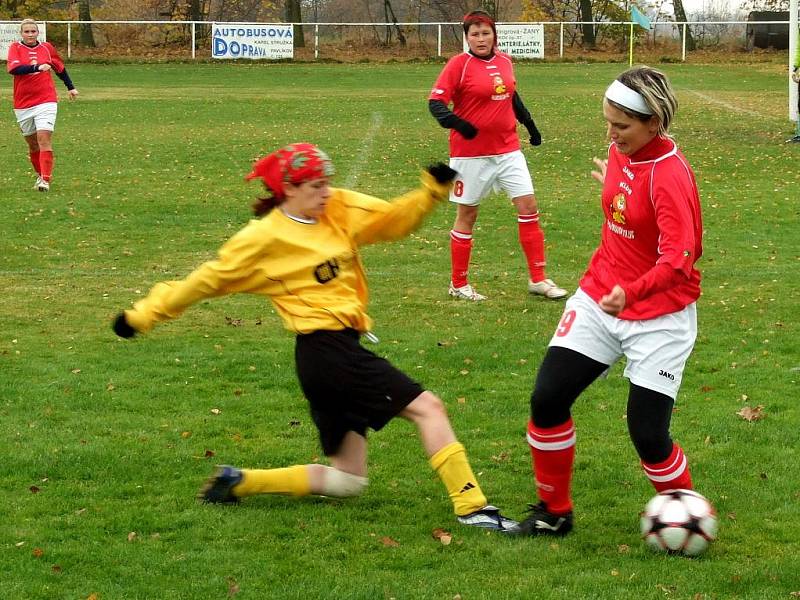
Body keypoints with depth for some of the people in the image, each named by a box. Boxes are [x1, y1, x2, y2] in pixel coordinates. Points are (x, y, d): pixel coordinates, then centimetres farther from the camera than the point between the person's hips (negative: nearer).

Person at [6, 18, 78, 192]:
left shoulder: (47, 48, 6)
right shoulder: (15, 48, -2)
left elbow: (60, 68, 23)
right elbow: (13, 68, -21)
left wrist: (70, 87, 31)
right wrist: (37, 67, -32)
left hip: (46, 101, -1)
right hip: (23, 104, 1)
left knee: (44, 139, -15)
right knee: (32, 143, 11)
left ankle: (45, 180, -18)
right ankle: (40, 175, 30)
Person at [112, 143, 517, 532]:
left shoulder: (339, 209, 10)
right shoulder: (265, 238, -6)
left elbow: (394, 220, 11)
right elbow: (209, 280, 2)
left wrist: (432, 191, -7)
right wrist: (145, 314, 8)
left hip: (342, 348, 8)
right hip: (326, 350, -8)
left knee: (347, 480, 13)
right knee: (427, 408, -13)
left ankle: (238, 482, 21)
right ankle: (471, 507, -13)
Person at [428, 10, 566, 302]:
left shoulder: (504, 62, 6)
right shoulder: (460, 64, -10)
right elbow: (435, 101, -15)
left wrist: (529, 124, 27)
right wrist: (456, 122, -33)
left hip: (508, 149, 5)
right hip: (471, 153, -5)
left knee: (528, 206, 0)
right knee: (467, 215, 5)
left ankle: (538, 279, 9)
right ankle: (458, 284, 19)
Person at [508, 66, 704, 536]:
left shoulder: (670, 175, -24)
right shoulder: (621, 153, -1)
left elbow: (678, 259, -36)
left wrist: (630, 293, -51)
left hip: (658, 317, -7)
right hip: (599, 299, 7)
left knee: (648, 434, -9)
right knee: (547, 399, -5)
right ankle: (554, 512, 14)